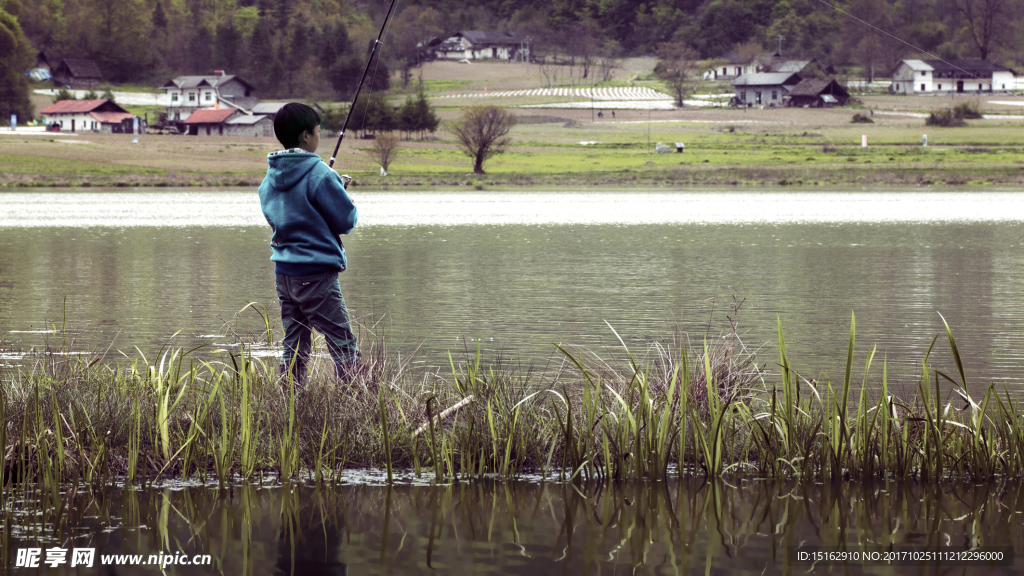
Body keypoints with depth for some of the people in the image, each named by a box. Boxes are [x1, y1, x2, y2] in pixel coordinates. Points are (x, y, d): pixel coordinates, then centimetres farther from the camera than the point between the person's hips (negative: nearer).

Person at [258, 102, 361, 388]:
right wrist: (349, 202, 11)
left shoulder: (270, 178, 8)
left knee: (294, 349, 10)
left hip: (284, 272, 7)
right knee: (344, 347, -4)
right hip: (316, 273, -7)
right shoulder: (319, 174, -14)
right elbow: (345, 220, -11)